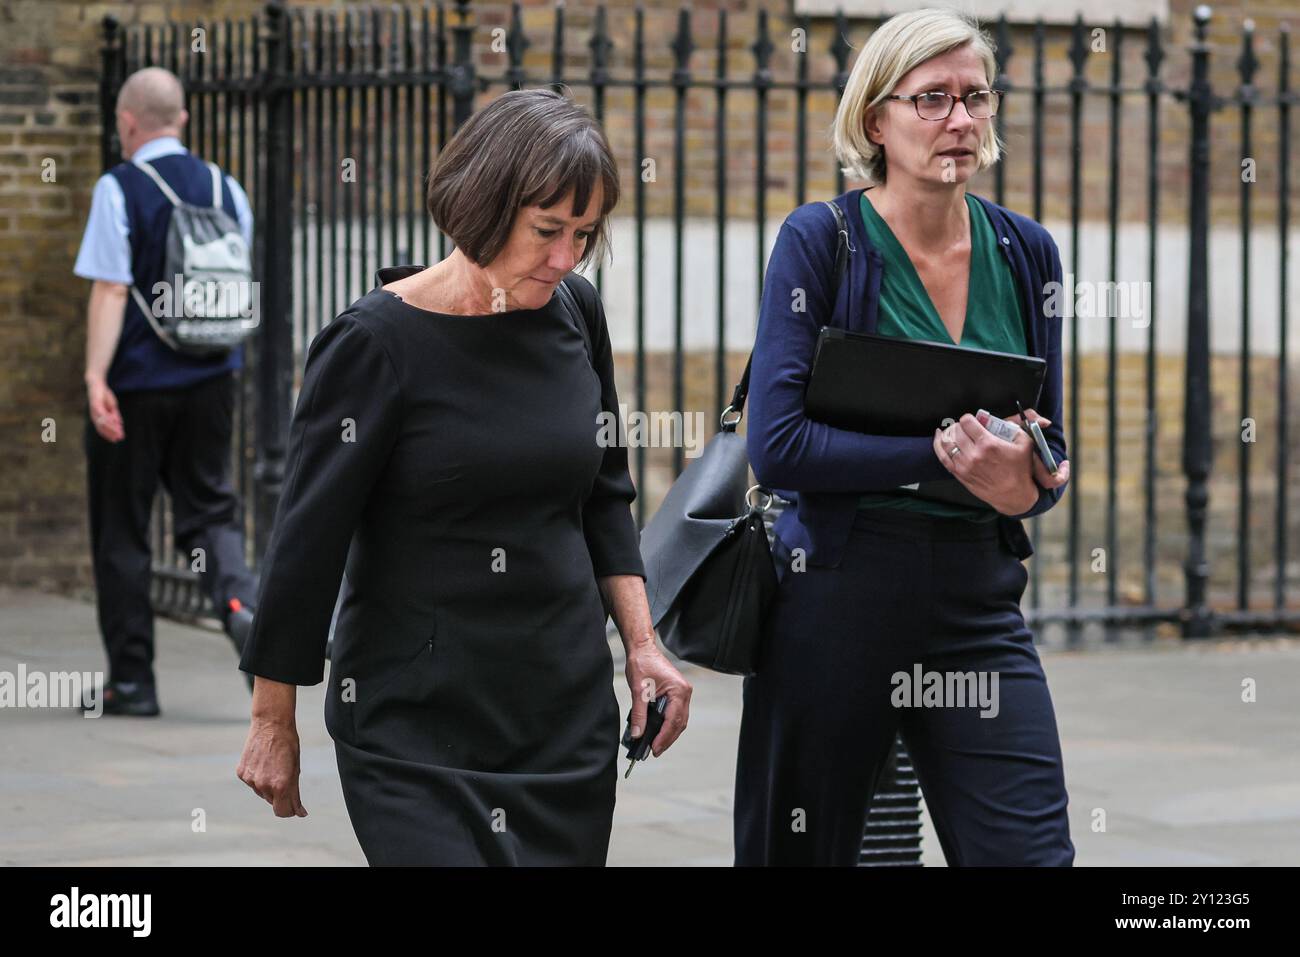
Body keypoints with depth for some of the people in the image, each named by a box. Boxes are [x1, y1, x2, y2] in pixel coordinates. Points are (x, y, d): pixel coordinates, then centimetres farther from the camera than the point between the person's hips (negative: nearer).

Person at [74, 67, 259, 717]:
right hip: (210, 378, 4)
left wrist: (96, 378, -17)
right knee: (208, 506, 13)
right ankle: (238, 599, -17)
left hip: (136, 381, -4)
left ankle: (131, 679, 10)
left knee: (121, 529, 7)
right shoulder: (224, 188, 5)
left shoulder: (119, 189, -11)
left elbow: (110, 292, -16)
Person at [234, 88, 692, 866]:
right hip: (416, 730, -5)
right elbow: (308, 539, -8)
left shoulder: (576, 315, 4)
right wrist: (275, 721, -5)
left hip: (569, 712, 5)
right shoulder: (377, 341, -12)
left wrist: (641, 642, 8)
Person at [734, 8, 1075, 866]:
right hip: (840, 591, -3)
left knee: (1030, 851, -7)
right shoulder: (822, 240, -4)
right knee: (800, 855, 7)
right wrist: (943, 453, -18)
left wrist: (1023, 487, -11)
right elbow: (777, 442, -12)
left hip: (980, 597, 3)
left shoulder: (1024, 252, 8)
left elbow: (1049, 453, 13)